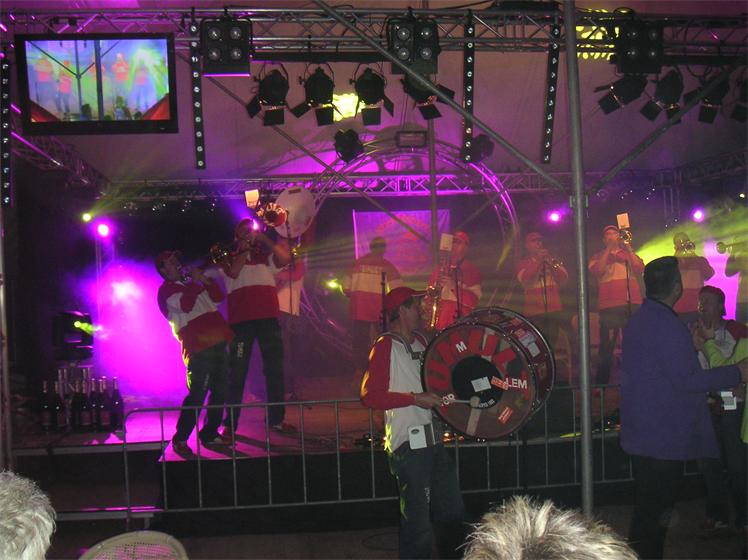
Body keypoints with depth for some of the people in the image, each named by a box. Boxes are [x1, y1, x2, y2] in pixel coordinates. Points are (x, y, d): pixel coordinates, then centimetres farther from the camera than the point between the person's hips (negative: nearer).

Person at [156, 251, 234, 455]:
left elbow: (218, 297, 18)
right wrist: (195, 282, -9)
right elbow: (185, 304, -19)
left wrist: (205, 280, 5)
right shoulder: (166, 290, 1)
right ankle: (180, 439, 0)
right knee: (197, 395, -11)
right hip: (198, 347, -8)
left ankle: (209, 434, 19)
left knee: (220, 391, 8)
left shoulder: (191, 284, 25)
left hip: (217, 342, 8)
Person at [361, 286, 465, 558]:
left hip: (433, 439, 8)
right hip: (408, 444, -8)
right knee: (417, 521, -4)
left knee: (453, 512, 18)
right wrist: (415, 398, -21)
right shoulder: (385, 346, -8)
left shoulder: (421, 341, 15)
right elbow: (370, 395, -17)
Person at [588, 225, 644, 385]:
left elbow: (639, 269, 2)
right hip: (609, 305, -2)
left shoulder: (629, 254, 20)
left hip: (632, 303, 2)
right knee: (607, 345, -4)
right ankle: (602, 381, 1)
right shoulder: (598, 256, 14)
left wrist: (628, 249, -4)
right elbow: (597, 271, -7)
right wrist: (608, 249, -5)